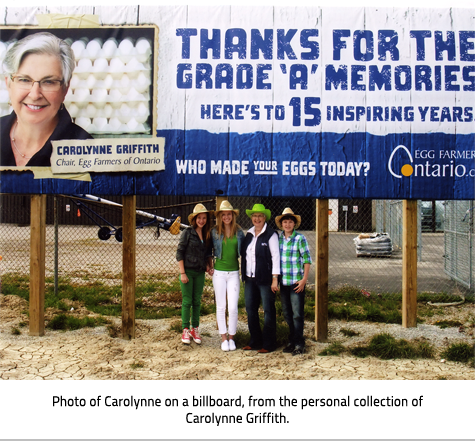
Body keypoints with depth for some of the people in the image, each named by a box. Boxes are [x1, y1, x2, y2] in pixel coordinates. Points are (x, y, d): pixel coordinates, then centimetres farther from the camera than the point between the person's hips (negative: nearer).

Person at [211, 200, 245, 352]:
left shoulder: (239, 232, 2)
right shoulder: (214, 232, 0)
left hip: (234, 273, 0)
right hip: (219, 272, 0)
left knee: (233, 307, -4)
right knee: (221, 307, 5)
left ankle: (231, 337, 13)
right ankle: (223, 338, 16)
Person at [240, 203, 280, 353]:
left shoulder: (271, 234, -8)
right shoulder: (249, 234, 12)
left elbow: (275, 256, -11)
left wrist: (275, 279, -15)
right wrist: (244, 276, 13)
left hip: (265, 279, -7)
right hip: (250, 279, 7)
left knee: (268, 311, 2)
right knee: (250, 310, 11)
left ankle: (268, 344, 11)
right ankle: (255, 341, 24)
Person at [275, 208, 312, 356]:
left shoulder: (300, 238, -7)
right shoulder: (278, 238, 7)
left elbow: (307, 259, -6)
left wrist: (304, 279, -11)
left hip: (297, 282, -5)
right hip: (283, 282, 5)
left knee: (297, 313, -4)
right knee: (287, 313, 12)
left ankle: (299, 343, 4)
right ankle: (292, 340, 24)